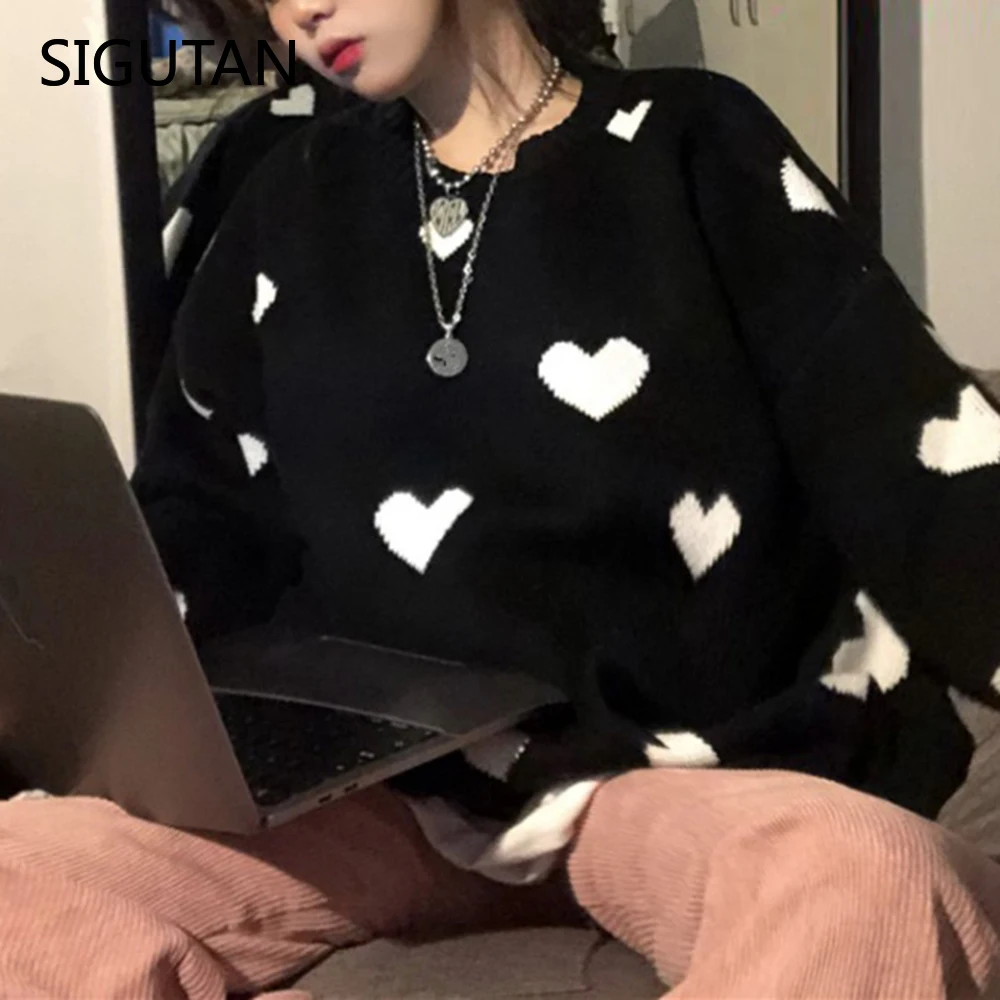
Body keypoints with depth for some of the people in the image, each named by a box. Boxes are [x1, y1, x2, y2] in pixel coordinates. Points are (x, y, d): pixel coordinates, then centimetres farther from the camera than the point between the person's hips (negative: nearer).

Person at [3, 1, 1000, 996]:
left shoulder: (693, 148, 5)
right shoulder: (293, 201, 15)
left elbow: (914, 461, -3)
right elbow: (201, 525, 15)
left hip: (680, 773, -3)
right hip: (375, 782, 4)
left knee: (866, 886, -37)